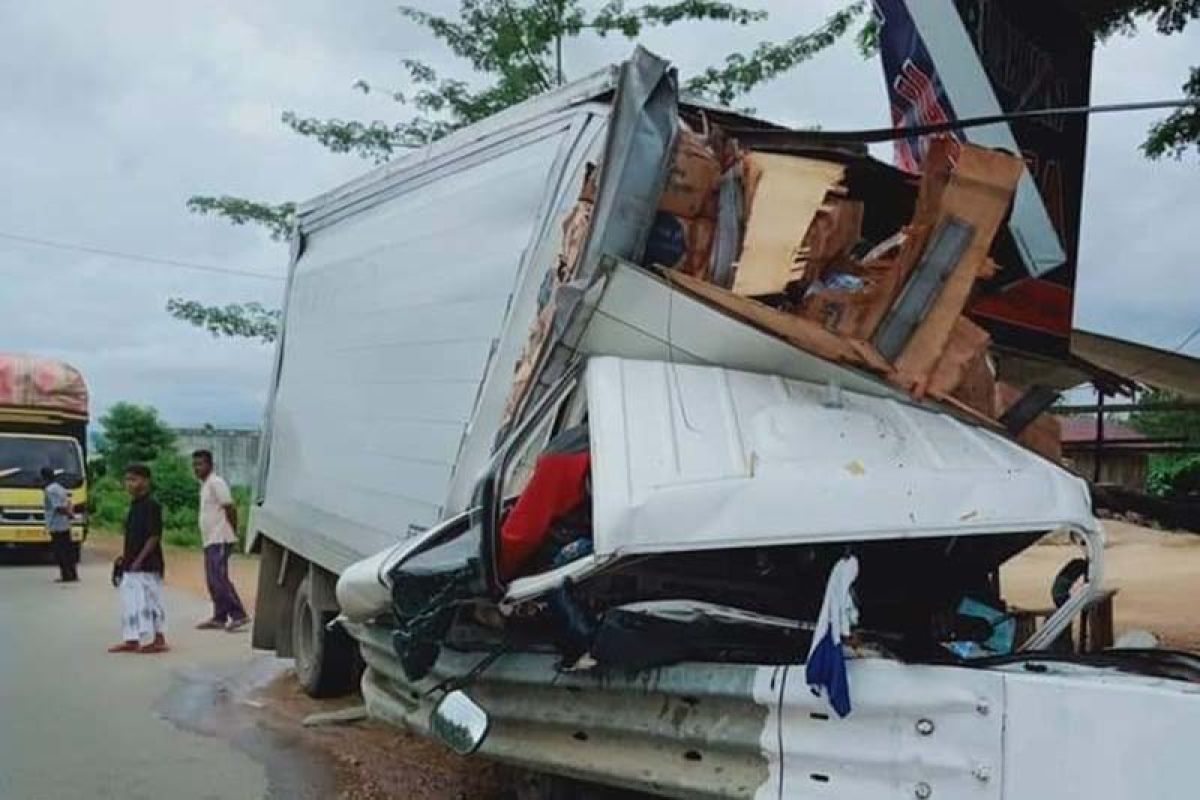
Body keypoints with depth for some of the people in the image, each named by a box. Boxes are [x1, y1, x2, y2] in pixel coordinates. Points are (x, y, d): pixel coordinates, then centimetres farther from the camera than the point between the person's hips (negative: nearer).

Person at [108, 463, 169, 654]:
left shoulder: (151, 505, -14)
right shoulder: (134, 505, 13)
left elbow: (154, 536, -18)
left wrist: (139, 559, -19)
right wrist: (125, 556, 14)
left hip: (147, 565, -9)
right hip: (132, 565, 9)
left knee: (150, 601, -3)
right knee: (129, 601, 12)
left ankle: (158, 640, 5)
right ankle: (131, 640, 20)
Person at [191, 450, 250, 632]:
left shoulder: (216, 483, -11)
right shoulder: (205, 485, 19)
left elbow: (230, 507, -17)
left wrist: (233, 532, -12)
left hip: (220, 540, -10)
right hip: (210, 541, 10)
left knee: (218, 578, -14)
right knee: (213, 580, 10)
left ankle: (239, 615, -13)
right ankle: (219, 618, 15)